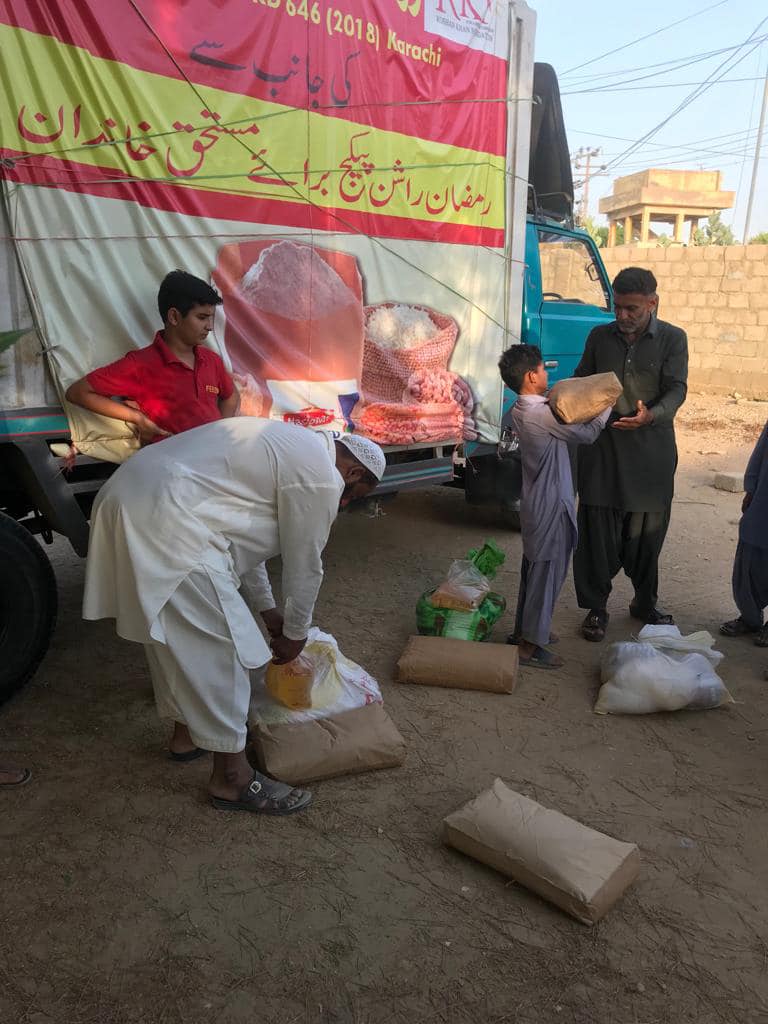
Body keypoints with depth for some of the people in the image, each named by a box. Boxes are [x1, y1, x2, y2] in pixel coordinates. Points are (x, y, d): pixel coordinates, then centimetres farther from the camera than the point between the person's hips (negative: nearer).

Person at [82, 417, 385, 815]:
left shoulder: (291, 446, 23)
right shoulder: (321, 478, -7)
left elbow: (244, 532, 29)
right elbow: (304, 566, -1)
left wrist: (266, 608, 34)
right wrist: (295, 633, 15)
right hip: (164, 525, -11)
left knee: (179, 635, 23)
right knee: (217, 645, -2)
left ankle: (187, 734, 40)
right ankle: (231, 778, 10)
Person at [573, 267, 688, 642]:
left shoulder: (673, 339, 0)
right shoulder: (600, 336, 6)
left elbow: (676, 390, -8)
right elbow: (582, 380, 14)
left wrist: (650, 415, -29)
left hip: (651, 447, -1)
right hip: (602, 446, 1)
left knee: (647, 529, 10)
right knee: (597, 529, 1)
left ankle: (645, 601, 30)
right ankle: (595, 607, 14)